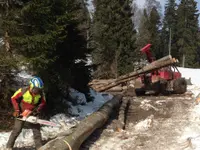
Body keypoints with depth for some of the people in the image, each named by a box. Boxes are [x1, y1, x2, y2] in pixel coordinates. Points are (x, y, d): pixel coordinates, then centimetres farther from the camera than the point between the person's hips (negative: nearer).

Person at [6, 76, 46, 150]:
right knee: (17, 130, -1)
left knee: (37, 130, 1)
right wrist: (17, 110, -15)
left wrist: (37, 110, -14)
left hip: (32, 114, 3)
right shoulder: (23, 91, -22)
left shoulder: (41, 94, -14)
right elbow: (14, 99, -11)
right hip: (21, 114, -3)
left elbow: (43, 103, 0)